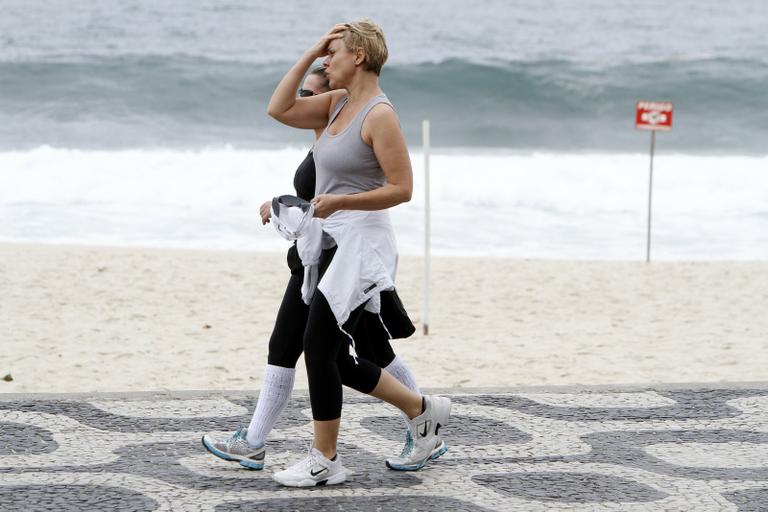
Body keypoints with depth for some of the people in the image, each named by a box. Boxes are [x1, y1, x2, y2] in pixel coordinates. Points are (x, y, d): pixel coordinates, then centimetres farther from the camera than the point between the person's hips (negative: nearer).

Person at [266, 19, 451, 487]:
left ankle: (325, 462, 2)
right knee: (335, 359, 11)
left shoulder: (379, 115, -14)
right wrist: (309, 54, 5)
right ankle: (423, 411, 25)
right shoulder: (338, 103, 11)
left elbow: (401, 188, -17)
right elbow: (279, 110, 8)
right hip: (334, 244, 9)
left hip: (360, 243, -9)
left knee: (318, 348, -8)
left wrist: (339, 202, -23)